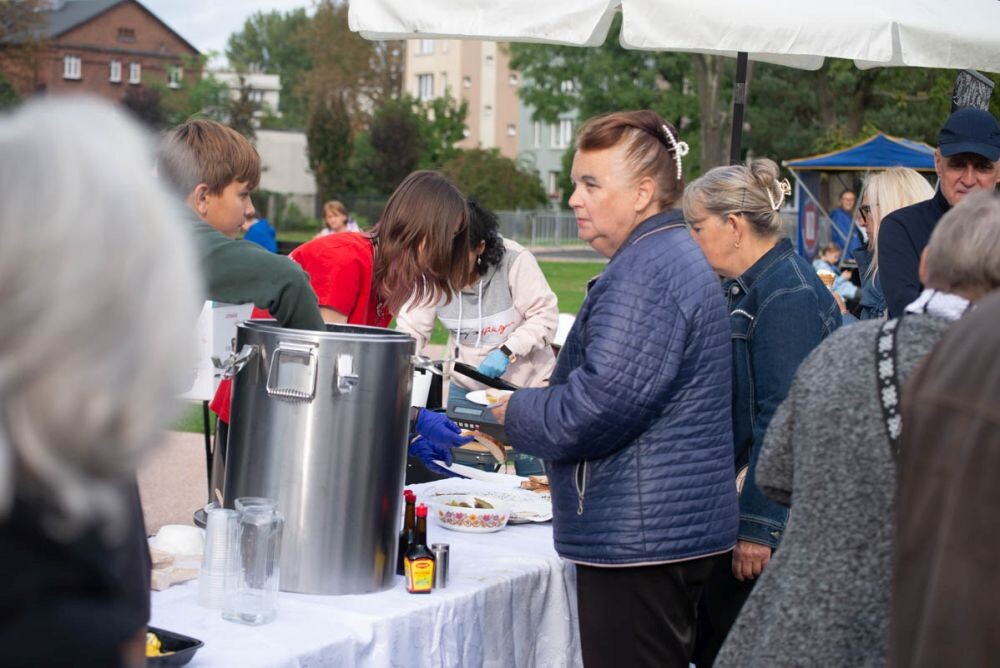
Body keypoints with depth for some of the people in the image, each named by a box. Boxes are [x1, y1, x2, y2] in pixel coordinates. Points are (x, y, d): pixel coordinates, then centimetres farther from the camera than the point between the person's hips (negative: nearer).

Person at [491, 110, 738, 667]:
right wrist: (538, 399, 17)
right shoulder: (675, 257, 17)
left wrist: (516, 413, -5)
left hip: (640, 536, -11)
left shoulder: (645, 273, -17)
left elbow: (596, 407, -22)